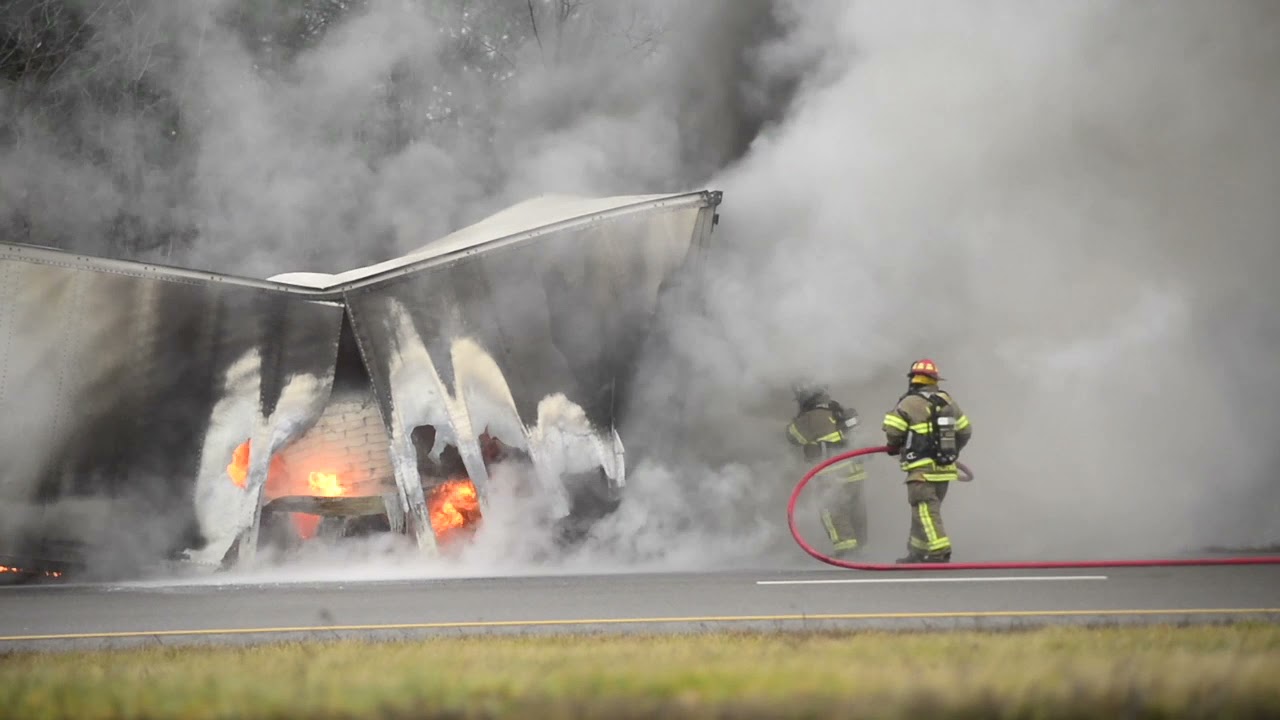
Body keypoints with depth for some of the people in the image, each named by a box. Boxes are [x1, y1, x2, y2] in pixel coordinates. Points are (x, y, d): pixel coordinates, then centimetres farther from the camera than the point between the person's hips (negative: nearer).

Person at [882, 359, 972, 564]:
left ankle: (940, 552, -19)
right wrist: (952, 451, 32)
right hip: (945, 469, 7)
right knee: (926, 509, 16)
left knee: (926, 511, -8)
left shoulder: (909, 404, -11)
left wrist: (894, 446, 10)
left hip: (922, 469, -7)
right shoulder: (948, 401, 10)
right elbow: (965, 431, 17)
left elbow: (893, 432, -12)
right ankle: (918, 552, 21)